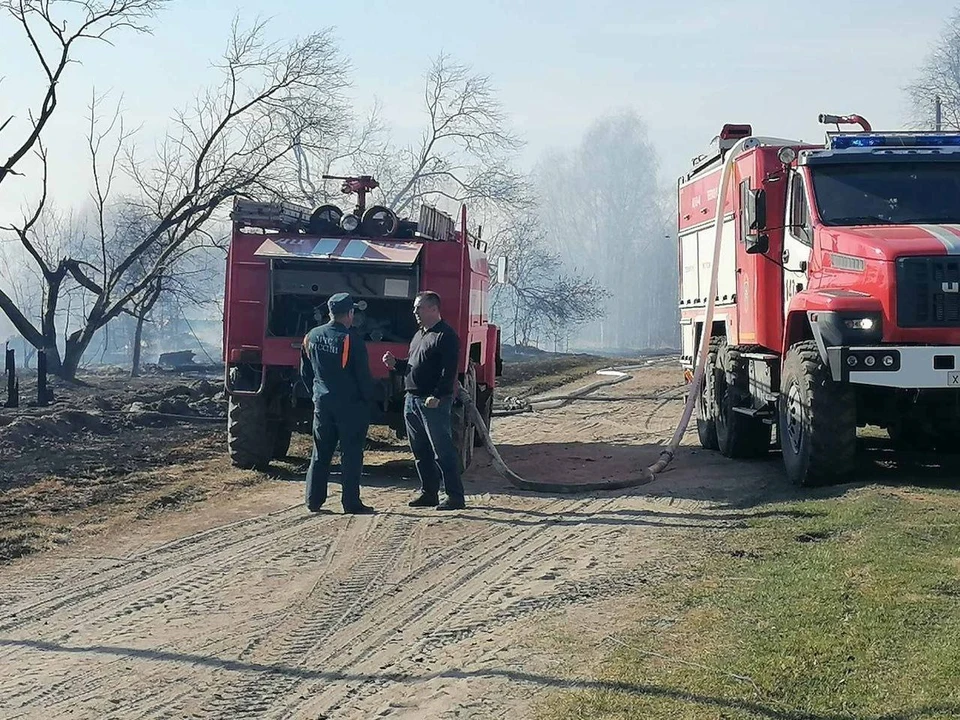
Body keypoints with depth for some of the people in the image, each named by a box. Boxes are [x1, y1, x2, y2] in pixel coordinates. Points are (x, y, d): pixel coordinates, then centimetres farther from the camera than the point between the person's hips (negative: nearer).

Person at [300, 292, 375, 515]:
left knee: (320, 454, 12)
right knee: (351, 455, 0)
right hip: (351, 404, -5)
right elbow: (363, 374, -12)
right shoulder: (352, 339, -14)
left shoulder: (311, 337, 4)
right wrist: (368, 398, 2)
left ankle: (313, 500, 12)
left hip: (322, 403, 5)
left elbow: (305, 372, 13)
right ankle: (351, 503, 1)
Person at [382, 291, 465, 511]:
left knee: (442, 451, -8)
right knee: (420, 451, 12)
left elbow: (449, 371, -18)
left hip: (434, 403, -9)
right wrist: (395, 363, 7)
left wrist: (437, 396, -25)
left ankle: (455, 496, -5)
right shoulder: (419, 335, 20)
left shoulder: (445, 336, -10)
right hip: (412, 400, 9)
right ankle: (428, 493, 20)